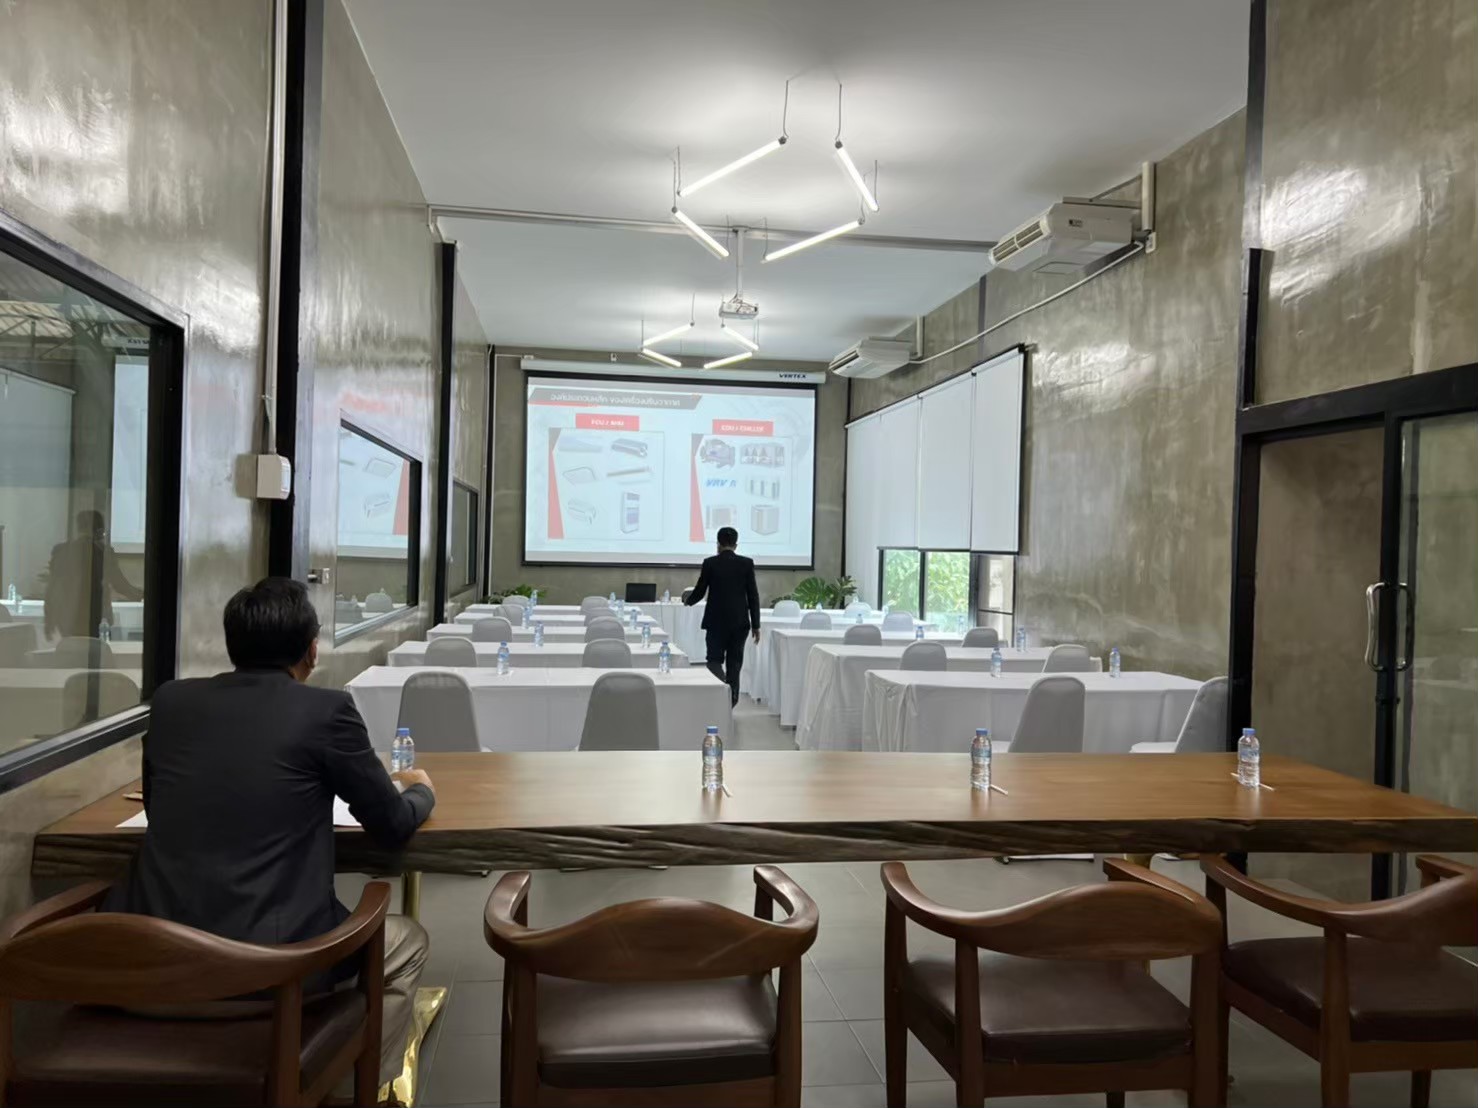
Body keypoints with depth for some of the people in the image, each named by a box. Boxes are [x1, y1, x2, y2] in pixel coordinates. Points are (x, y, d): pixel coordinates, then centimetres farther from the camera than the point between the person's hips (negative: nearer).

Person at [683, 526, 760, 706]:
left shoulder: (709, 563, -5)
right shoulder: (747, 563, -2)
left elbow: (700, 591, 1)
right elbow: (753, 595, -2)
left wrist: (687, 601, 24)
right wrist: (756, 625, 4)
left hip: (717, 621, -1)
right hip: (739, 621, 2)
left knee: (715, 660, 6)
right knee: (734, 663, 9)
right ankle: (730, 703, 12)